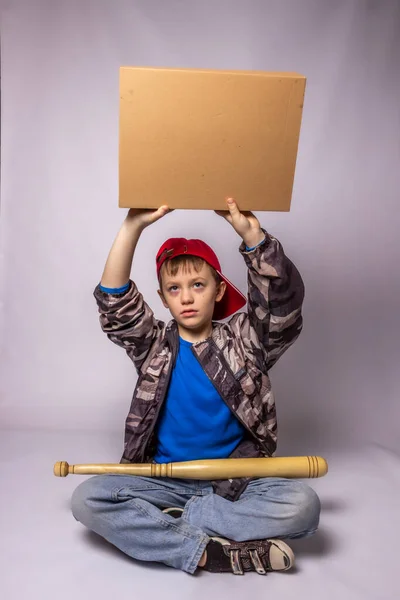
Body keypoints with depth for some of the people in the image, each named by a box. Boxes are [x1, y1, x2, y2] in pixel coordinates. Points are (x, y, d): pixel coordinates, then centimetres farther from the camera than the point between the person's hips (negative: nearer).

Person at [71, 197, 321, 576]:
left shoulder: (242, 340, 3)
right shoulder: (154, 346, 4)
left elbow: (283, 299, -13)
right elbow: (114, 301, -11)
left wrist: (251, 234, -26)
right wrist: (134, 225, -21)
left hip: (234, 480, 0)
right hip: (164, 480, 1)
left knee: (302, 505, -28)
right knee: (87, 499, -25)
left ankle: (171, 520, -18)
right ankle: (211, 554, -24)